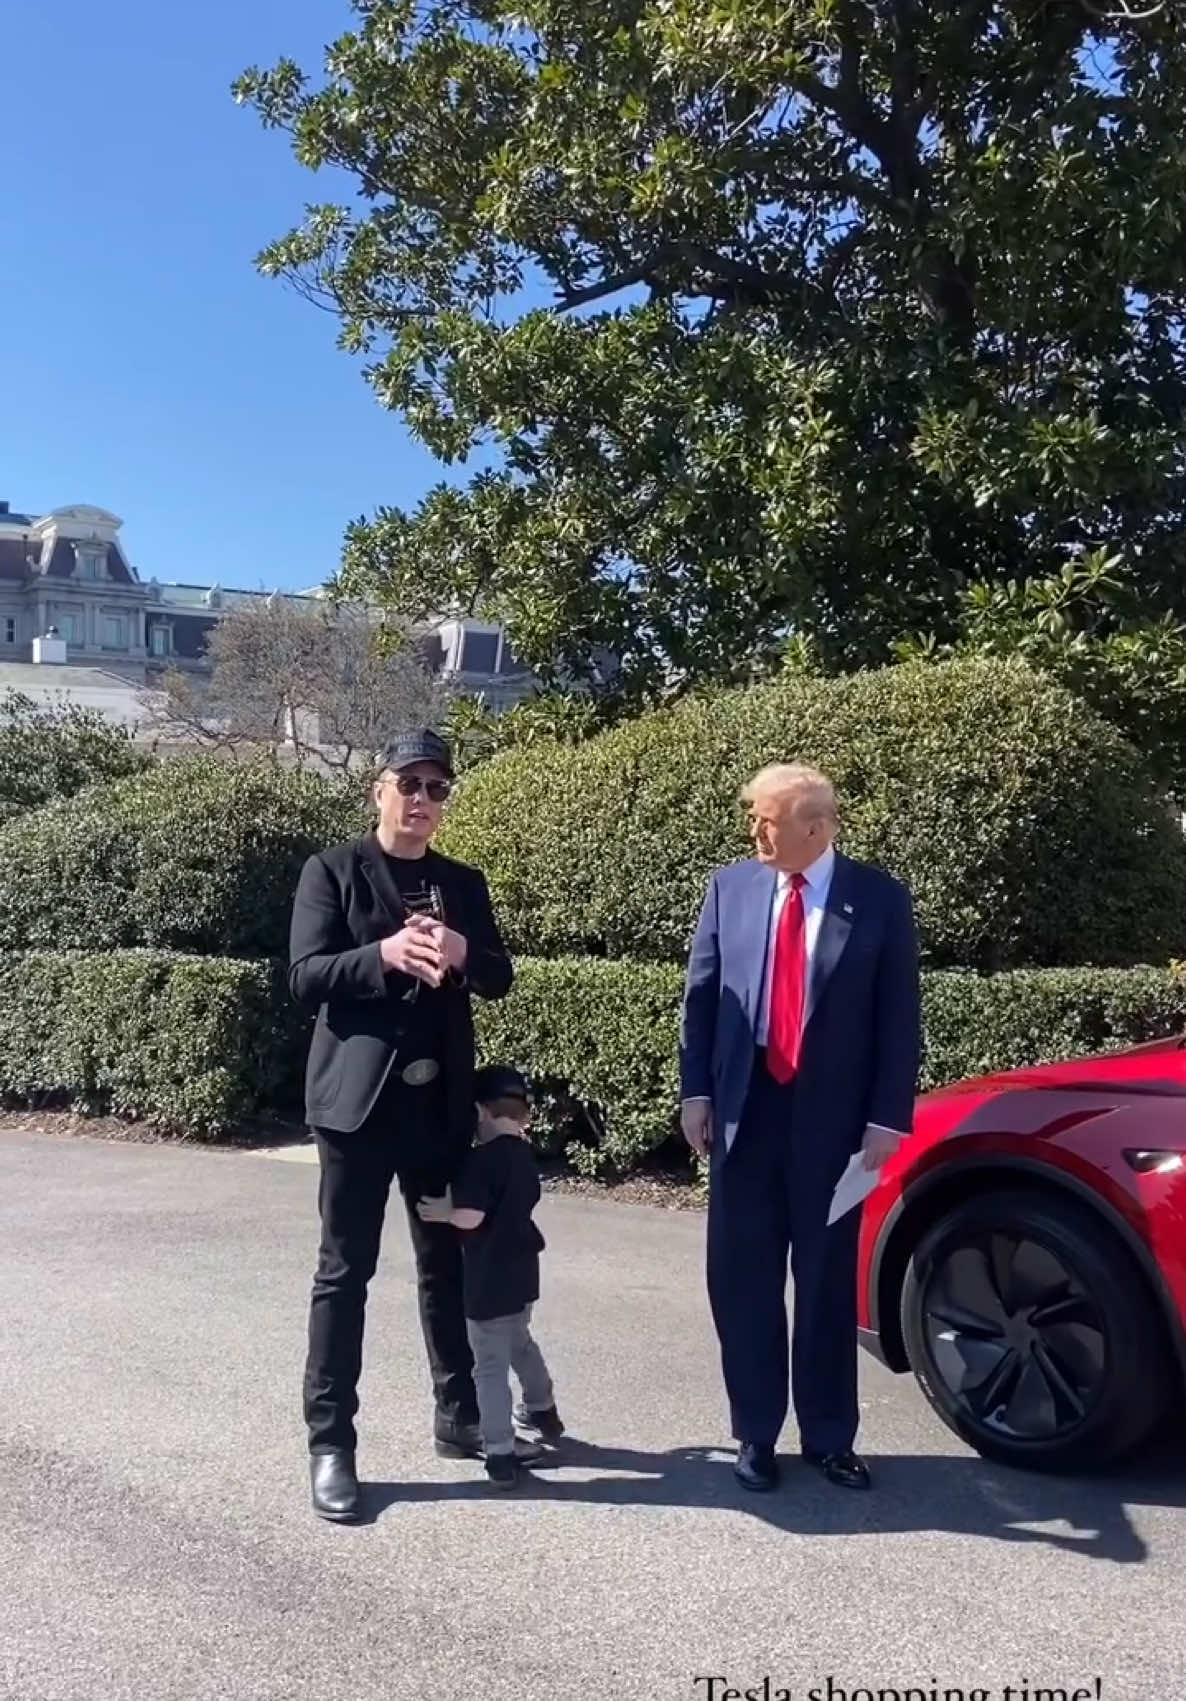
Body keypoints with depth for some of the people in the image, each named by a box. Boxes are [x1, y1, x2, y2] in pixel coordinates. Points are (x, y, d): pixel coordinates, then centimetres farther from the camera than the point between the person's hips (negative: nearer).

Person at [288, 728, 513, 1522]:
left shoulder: (464, 884, 11)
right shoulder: (333, 870, -1)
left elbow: (500, 979, 6)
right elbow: (305, 975, -9)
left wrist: (462, 954, -15)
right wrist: (384, 956, -25)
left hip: (441, 1099, 4)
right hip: (360, 1095, -4)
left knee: (447, 1265, 14)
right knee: (344, 1272, 2)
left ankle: (459, 1415, 28)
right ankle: (331, 1442, 12)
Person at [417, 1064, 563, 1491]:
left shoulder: (480, 1159, -19)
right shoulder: (524, 1156, 6)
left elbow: (471, 1216, -25)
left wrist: (443, 1211, -7)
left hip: (489, 1278, -8)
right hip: (521, 1270, 8)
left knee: (491, 1364, -2)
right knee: (520, 1342, 29)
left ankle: (500, 1453, -2)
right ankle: (542, 1411, 46)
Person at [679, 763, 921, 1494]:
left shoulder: (880, 900, -5)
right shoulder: (730, 888, 1)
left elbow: (900, 1018, -4)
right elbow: (701, 995, 5)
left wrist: (888, 1118, -8)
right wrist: (696, 1092, 0)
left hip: (834, 1119, -2)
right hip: (744, 1111, 2)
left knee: (829, 1284, 11)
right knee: (743, 1283, 9)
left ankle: (830, 1438, 26)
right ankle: (756, 1435, 24)